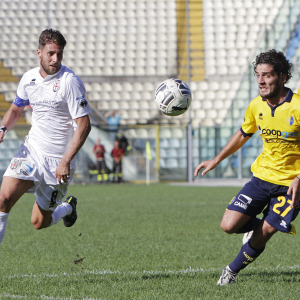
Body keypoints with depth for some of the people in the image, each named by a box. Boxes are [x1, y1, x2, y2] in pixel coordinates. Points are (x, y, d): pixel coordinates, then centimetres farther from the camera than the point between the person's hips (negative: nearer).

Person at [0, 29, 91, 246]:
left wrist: (65, 162, -24)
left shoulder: (70, 82, -16)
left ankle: (68, 208, 38)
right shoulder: (29, 79, 2)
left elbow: (84, 125, -18)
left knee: (39, 223, 5)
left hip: (58, 161, -4)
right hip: (31, 151, 4)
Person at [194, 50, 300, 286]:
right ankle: (258, 225, 27)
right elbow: (243, 135, 19)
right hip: (262, 177, 5)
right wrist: (216, 160, 18)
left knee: (260, 237, -3)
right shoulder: (256, 106, -2)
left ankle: (233, 270, 24)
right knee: (229, 225, -6)